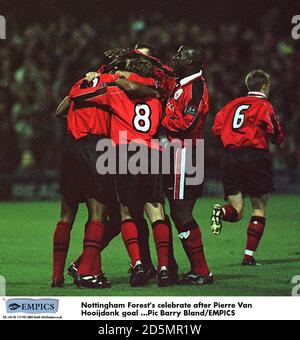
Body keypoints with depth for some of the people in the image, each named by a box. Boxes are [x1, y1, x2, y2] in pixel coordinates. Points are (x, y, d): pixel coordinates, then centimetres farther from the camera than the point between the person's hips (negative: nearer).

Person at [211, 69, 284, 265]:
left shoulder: (234, 104, 15)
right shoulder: (264, 106, -1)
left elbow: (217, 128, 11)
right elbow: (277, 137, -6)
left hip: (230, 157, 5)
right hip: (255, 157, -5)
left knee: (237, 211, 10)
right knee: (259, 208, 7)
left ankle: (222, 212, -26)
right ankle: (249, 255, 0)